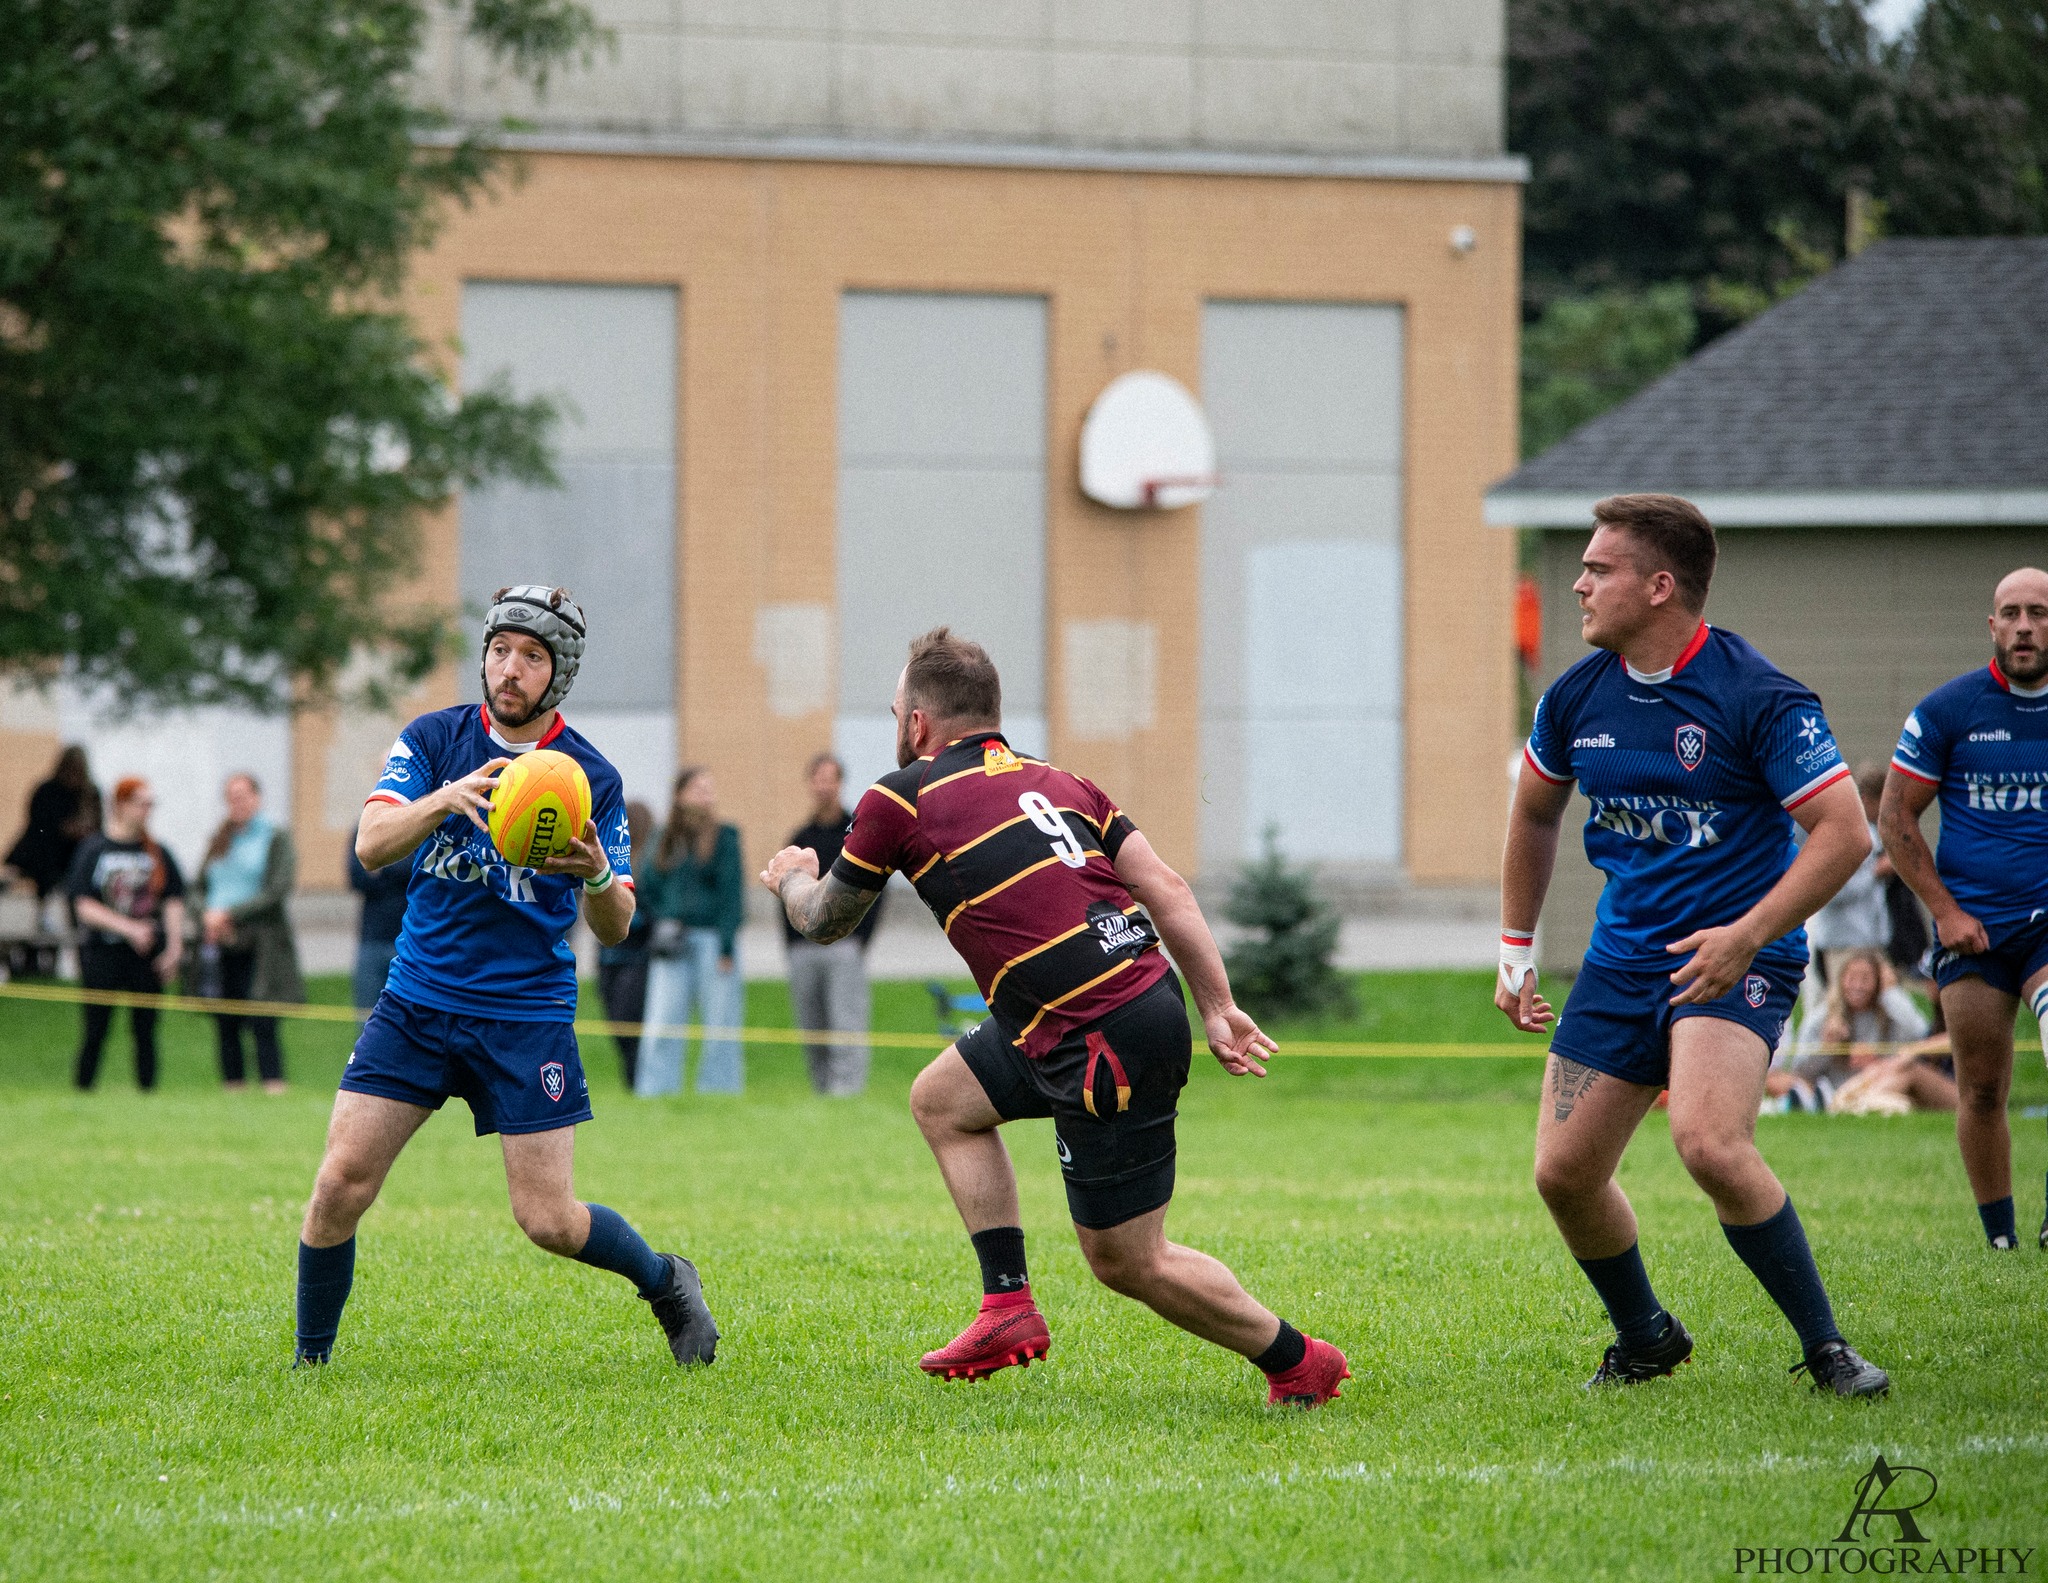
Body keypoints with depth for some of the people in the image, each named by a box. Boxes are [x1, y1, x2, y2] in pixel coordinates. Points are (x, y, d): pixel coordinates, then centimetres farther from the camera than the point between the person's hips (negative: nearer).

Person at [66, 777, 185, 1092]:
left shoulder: (158, 853, 9)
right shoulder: (94, 850, -1)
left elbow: (174, 901, 9)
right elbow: (84, 907, -7)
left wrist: (174, 947, -3)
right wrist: (130, 928, -16)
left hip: (147, 953, 3)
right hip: (102, 954, -3)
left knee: (145, 1029, 2)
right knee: (96, 1031, -2)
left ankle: (147, 1088, 4)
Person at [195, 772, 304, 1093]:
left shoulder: (276, 838, 1)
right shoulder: (219, 841, 17)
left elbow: (278, 891, -9)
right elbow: (200, 888, 19)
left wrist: (230, 914, -13)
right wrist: (208, 914, -4)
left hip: (259, 944, -5)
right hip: (221, 946, 5)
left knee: (262, 1024, -11)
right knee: (225, 1024, 3)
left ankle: (274, 1086, -13)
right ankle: (232, 1085, 7)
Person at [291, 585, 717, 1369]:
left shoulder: (591, 779, -3)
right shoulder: (434, 739, 0)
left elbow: (614, 928, -2)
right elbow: (371, 846, -14)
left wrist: (598, 877, -25)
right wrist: (445, 799, -32)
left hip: (528, 1017, -1)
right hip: (418, 1002, 1)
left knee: (549, 1221, -5)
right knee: (340, 1184, -10)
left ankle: (665, 1281, 24)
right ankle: (310, 1358, 7)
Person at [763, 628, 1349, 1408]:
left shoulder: (900, 800, -2)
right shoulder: (1057, 782, 16)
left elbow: (825, 921, 14)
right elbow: (1167, 888, 9)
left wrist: (793, 876, 37)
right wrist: (1218, 1009, 12)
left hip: (1110, 1043, -9)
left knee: (1128, 1260, 4)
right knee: (942, 1099, 22)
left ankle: (1298, 1362, 14)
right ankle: (1010, 1307, 19)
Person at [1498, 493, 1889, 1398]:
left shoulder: (1756, 698, -16)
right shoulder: (1578, 697, 2)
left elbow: (1844, 833, -17)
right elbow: (1535, 815, 21)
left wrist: (1746, 936, -24)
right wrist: (1515, 950, 20)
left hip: (1735, 958, -6)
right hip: (1624, 956, 6)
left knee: (1709, 1144, -29)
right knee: (1563, 1173, 1)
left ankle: (1826, 1349, -14)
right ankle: (1645, 1340, 27)